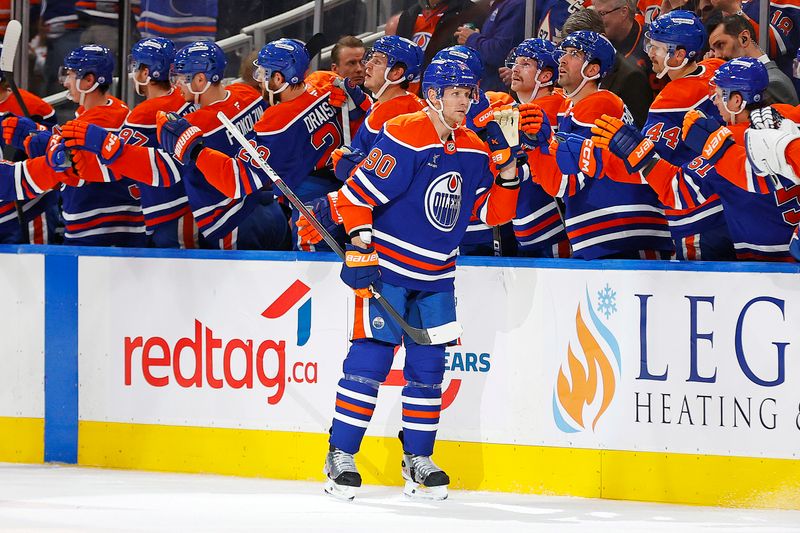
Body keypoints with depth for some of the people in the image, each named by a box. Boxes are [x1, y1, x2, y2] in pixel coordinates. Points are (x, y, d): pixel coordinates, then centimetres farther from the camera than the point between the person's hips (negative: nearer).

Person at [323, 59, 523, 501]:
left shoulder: (474, 150, 7)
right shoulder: (404, 137, -14)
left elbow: (493, 213, 9)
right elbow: (357, 193, -15)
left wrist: (507, 163, -4)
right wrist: (359, 249, -19)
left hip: (436, 277, 6)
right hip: (386, 267, -6)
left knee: (429, 366, 6)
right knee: (371, 357, -9)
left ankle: (418, 460, 16)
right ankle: (341, 457, -3)